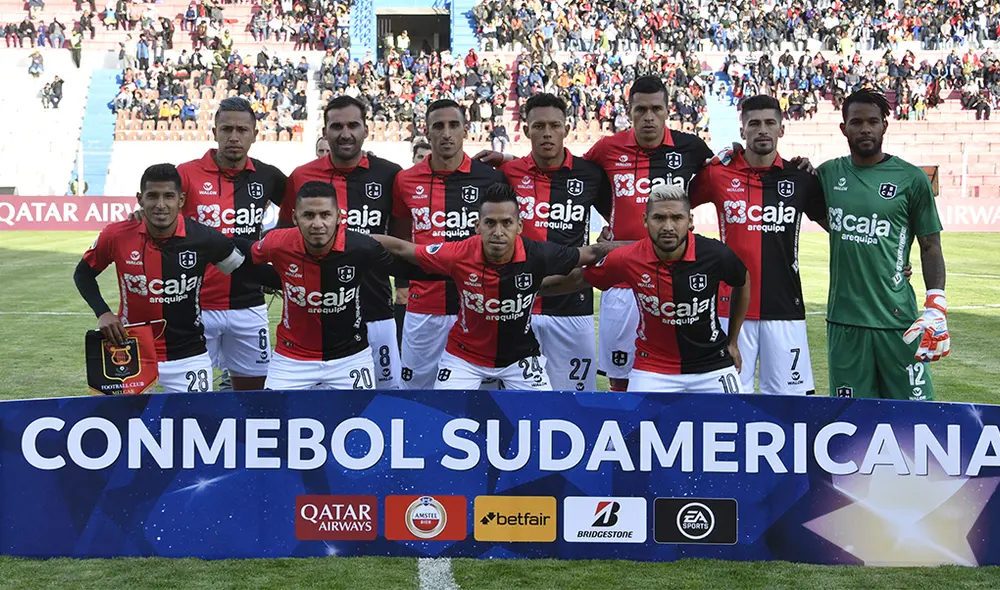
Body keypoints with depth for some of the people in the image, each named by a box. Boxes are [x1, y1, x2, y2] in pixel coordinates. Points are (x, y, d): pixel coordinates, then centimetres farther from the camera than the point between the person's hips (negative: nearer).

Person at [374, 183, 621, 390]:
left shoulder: (537, 255, -23)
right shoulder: (459, 255, -24)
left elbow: (591, 253, -8)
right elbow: (401, 248, -11)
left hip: (520, 355, 1)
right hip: (465, 354, 0)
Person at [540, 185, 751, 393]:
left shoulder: (715, 254, -18)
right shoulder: (627, 259, -18)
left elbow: (743, 282, 6)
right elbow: (579, 279, 1)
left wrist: (733, 341, 11)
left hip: (711, 365, 1)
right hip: (652, 367, 0)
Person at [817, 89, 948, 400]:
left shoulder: (912, 179, -1)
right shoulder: (828, 174, 8)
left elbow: (930, 246, 2)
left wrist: (936, 305, -11)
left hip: (898, 318, -3)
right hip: (843, 317, 3)